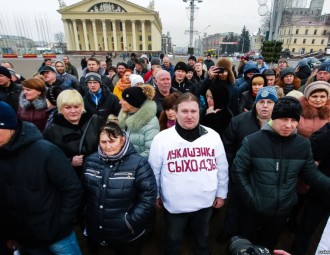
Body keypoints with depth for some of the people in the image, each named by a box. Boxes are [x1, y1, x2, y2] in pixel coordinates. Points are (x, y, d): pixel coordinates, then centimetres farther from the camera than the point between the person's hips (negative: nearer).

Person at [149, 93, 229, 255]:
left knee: (203, 237, 29)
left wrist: (221, 193, 7)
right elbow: (154, 171, -5)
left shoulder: (213, 136, -8)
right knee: (173, 239, 24)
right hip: (174, 204, -1)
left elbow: (222, 168, 2)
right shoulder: (161, 138, -16)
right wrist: (156, 195, 3)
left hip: (206, 202, 2)